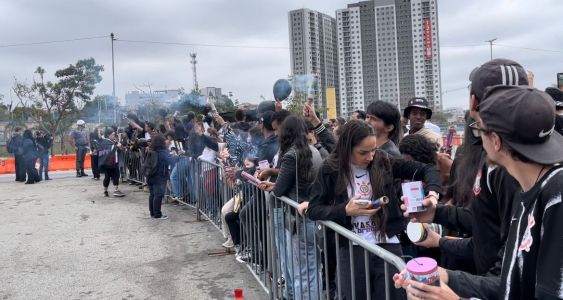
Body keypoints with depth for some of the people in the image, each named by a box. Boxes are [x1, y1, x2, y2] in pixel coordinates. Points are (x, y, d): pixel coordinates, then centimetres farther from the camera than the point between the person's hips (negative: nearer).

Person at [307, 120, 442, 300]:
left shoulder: (383, 161, -2)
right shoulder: (331, 169, -5)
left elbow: (426, 170, 2)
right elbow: (313, 210, -4)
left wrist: (432, 193, -17)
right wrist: (345, 211, -16)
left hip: (387, 246, 1)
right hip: (351, 250, 0)